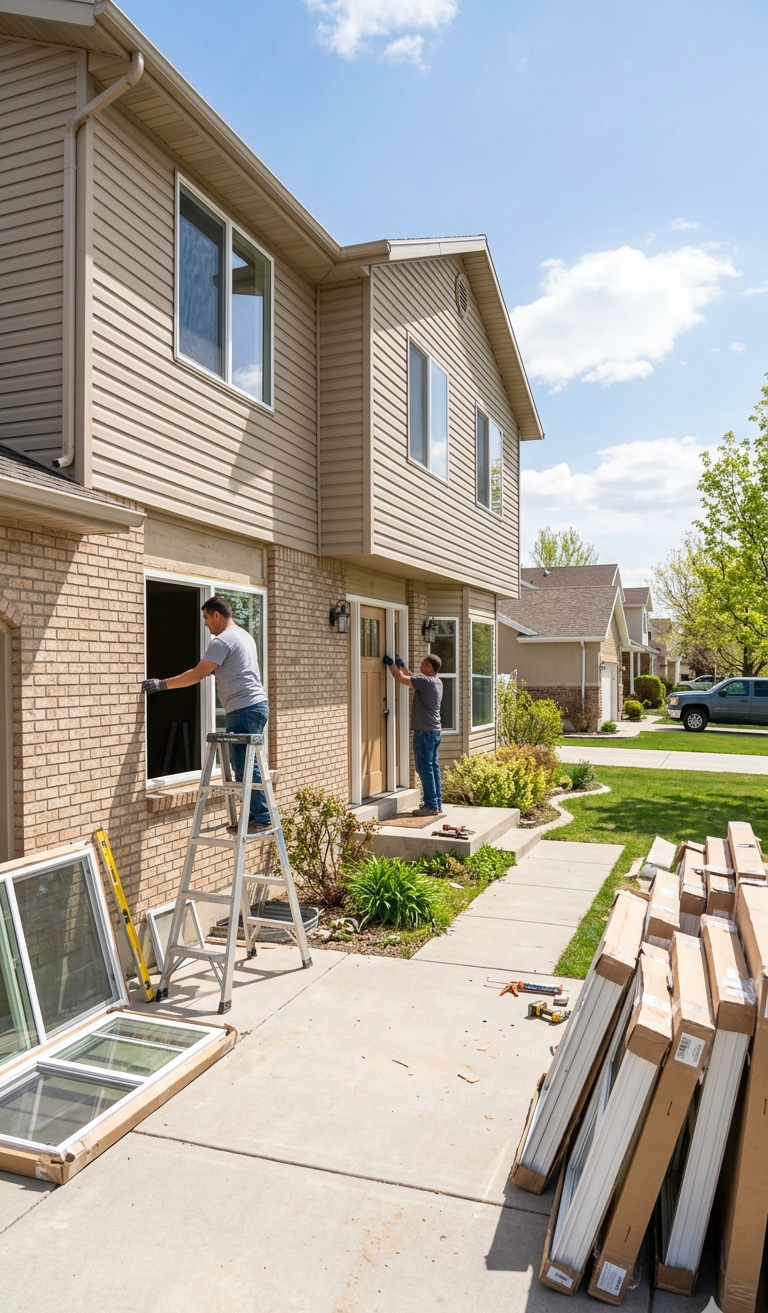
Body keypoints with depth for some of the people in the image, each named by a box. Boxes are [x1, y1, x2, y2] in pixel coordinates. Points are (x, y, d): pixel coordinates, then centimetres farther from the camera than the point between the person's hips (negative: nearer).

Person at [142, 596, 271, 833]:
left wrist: (162, 684, -8)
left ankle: (260, 818, -5)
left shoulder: (222, 640, -11)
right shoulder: (243, 635, 20)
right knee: (246, 765, 13)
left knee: (246, 767, -7)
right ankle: (255, 815, 16)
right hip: (255, 705, 11)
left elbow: (198, 675, -13)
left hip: (243, 709, -11)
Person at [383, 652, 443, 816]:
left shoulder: (426, 682, -17)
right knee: (433, 767, 12)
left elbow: (400, 678, -12)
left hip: (425, 732, -9)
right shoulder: (436, 682, 11)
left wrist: (390, 663, 2)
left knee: (424, 768, -5)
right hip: (435, 731, 9)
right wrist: (402, 665, 29)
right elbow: (412, 679, 27)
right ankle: (437, 803, 16)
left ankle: (431, 806, -4)